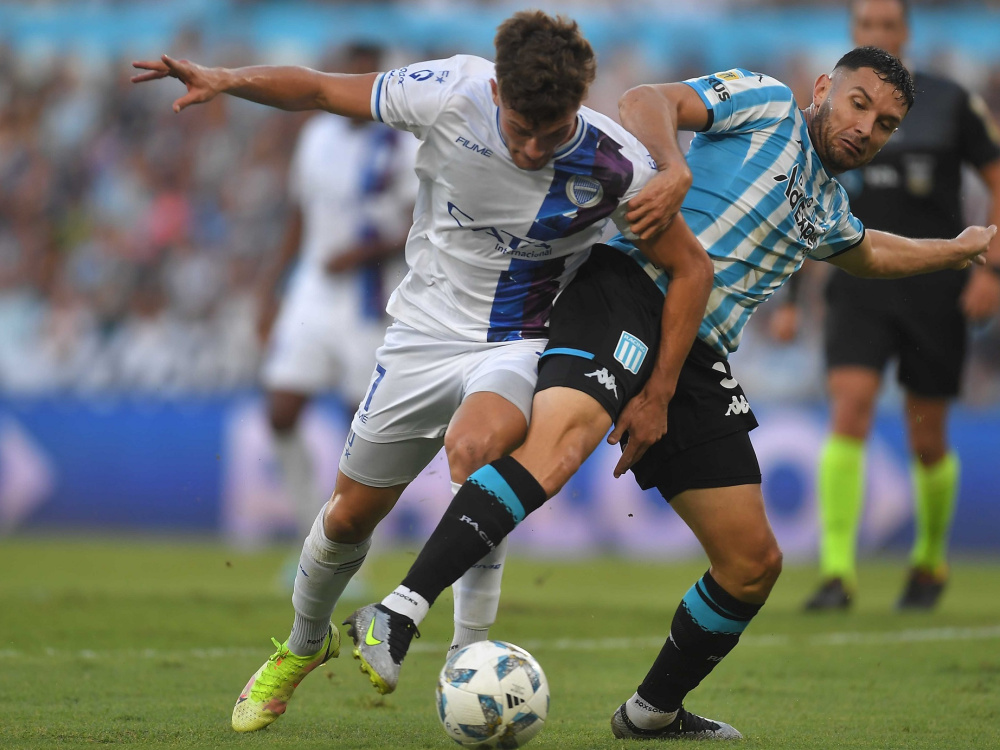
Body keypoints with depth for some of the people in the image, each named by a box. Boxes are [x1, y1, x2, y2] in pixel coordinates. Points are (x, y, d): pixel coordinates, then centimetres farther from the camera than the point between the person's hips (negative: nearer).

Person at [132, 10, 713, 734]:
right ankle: (303, 646, 43)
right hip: (427, 328, 3)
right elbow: (324, 89, -7)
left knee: (475, 446, -35)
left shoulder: (615, 165, -23)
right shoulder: (451, 93, -21)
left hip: (522, 343, -3)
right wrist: (228, 79, -23)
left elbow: (692, 268, -10)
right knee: (352, 512, 11)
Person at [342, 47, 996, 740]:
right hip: (628, 293, -9)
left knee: (754, 563, 6)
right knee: (561, 439, -37)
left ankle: (654, 711, 27)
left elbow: (866, 252, 53)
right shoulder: (766, 103, 5)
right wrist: (673, 168, -29)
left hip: (696, 358, 9)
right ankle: (399, 614, -46)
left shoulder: (827, 209, 28)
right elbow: (646, 103, -10)